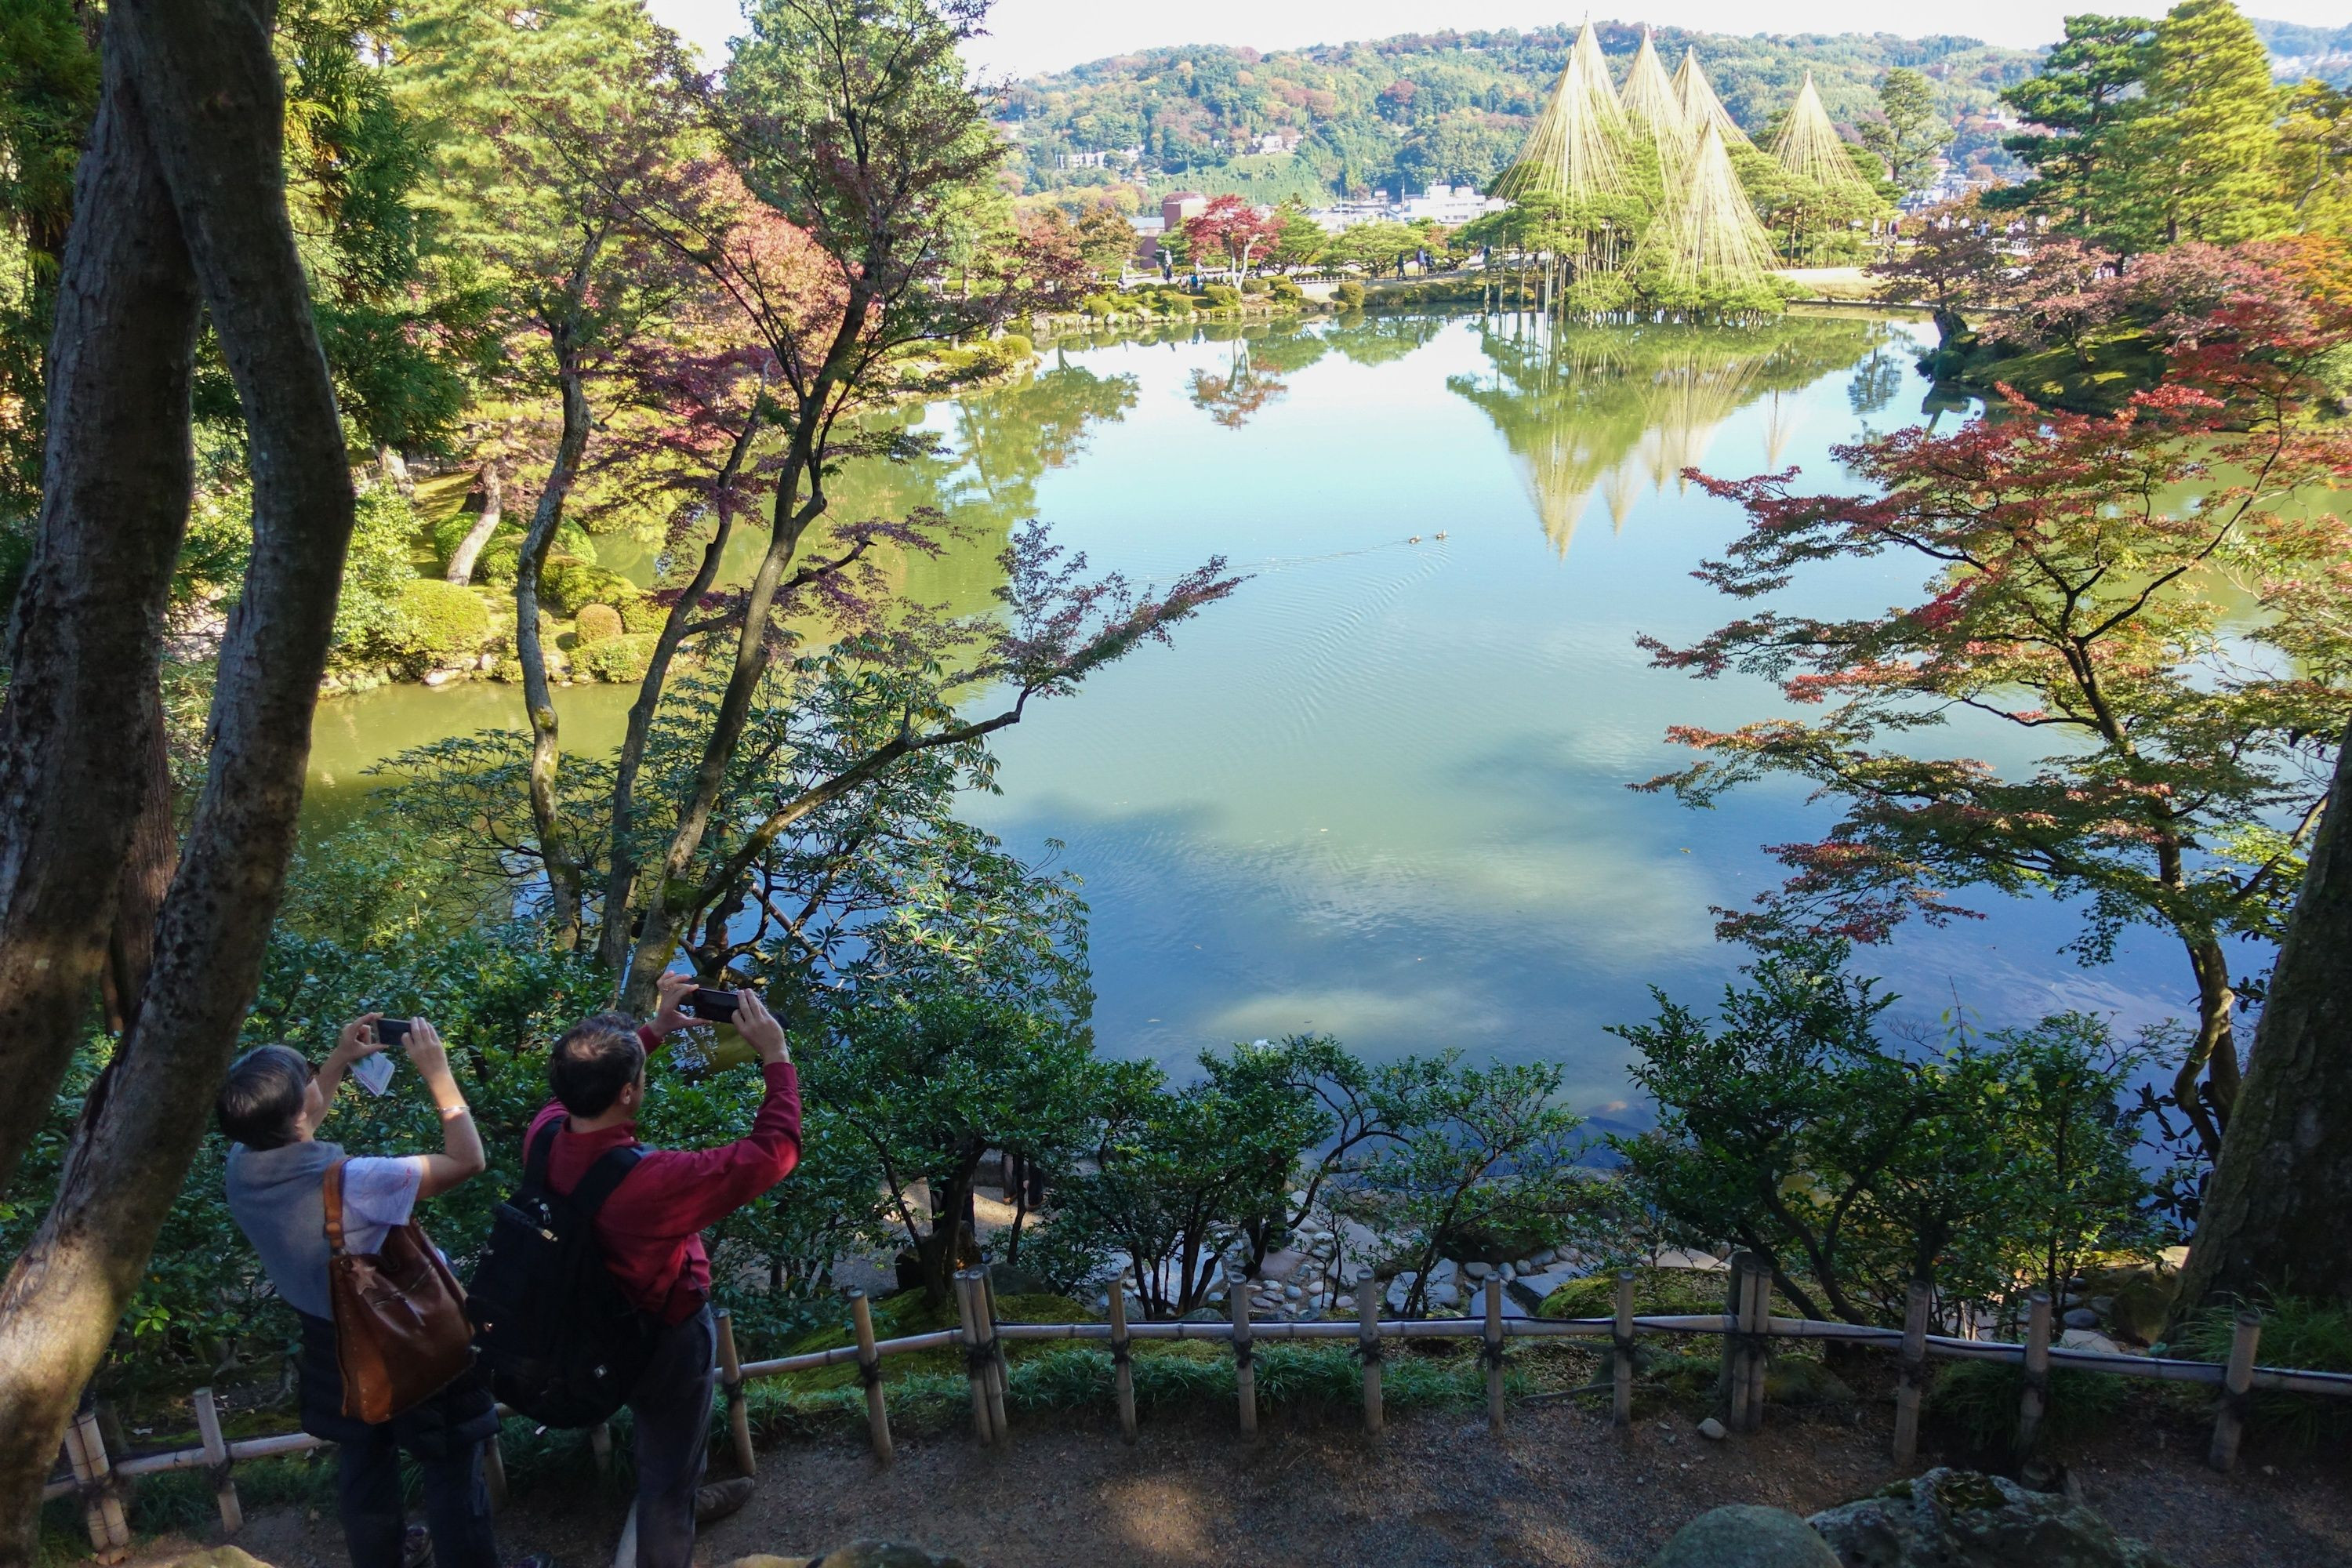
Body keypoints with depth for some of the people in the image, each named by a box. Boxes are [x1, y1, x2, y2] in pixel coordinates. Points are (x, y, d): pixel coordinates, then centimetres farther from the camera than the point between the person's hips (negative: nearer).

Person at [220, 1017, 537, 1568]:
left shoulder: (241, 1168, -18)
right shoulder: (350, 1184, -39)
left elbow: (287, 1137, 8)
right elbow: (468, 1160, -28)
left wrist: (340, 1060, 5)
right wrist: (437, 1073, -23)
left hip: (334, 1347, 7)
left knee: (362, 1462, 29)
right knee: (452, 1469, 16)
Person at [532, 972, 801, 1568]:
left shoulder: (545, 1133, -23)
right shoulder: (650, 1180, -44)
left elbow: (586, 1083, 2)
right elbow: (775, 1151, -34)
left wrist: (656, 1029, -2)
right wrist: (776, 1056, -28)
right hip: (663, 1334, -8)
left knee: (660, 1442, 36)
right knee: (668, 1464, 20)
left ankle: (680, 1503, 63)